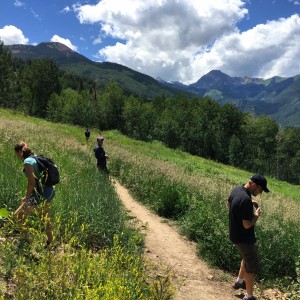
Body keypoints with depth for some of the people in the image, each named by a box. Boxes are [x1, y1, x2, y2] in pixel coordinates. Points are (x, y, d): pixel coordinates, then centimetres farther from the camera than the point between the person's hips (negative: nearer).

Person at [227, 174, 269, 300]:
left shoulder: (237, 189, -4)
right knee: (252, 267, 9)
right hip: (244, 238, -9)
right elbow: (247, 225, -29)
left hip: (236, 234, 9)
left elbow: (229, 205, 15)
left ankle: (239, 281, 43)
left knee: (248, 256, 31)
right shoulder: (246, 199, -32)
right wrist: (257, 214, -10)